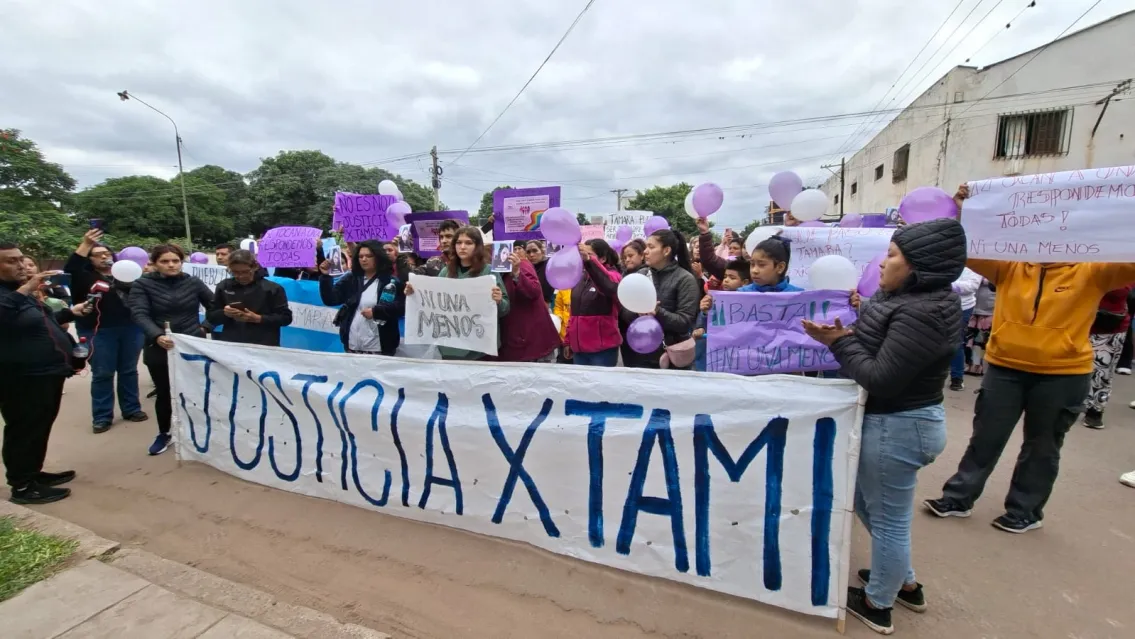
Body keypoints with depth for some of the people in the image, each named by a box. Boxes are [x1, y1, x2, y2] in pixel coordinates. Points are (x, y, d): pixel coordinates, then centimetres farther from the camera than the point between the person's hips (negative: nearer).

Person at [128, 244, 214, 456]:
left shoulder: (193, 283, 2)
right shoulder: (143, 284, -3)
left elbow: (215, 306, 10)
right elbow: (139, 314, -15)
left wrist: (206, 326, -3)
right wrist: (157, 336, -31)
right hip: (159, 350, 0)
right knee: (164, 393, 12)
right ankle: (164, 434, 30)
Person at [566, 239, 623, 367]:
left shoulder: (612, 275, -5)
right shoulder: (580, 278, 12)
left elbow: (611, 287, -31)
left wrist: (589, 261, -43)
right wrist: (568, 341, 16)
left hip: (603, 348, -6)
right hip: (579, 347, 6)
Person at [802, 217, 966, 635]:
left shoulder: (921, 313, -24)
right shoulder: (906, 297, 6)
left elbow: (880, 378, -25)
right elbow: (872, 345, 8)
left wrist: (839, 341, -16)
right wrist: (840, 335, -8)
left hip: (898, 427, -10)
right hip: (890, 421, 10)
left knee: (888, 518, 9)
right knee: (867, 501, 25)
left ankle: (877, 605, 31)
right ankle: (905, 583, 45)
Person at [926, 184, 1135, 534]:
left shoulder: (1091, 271, -2)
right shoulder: (1010, 266, 0)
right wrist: (960, 213, -17)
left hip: (1063, 375, -1)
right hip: (1004, 368, 1)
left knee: (1041, 447, 15)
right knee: (985, 439, 11)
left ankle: (1025, 511, 30)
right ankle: (958, 498, 21)